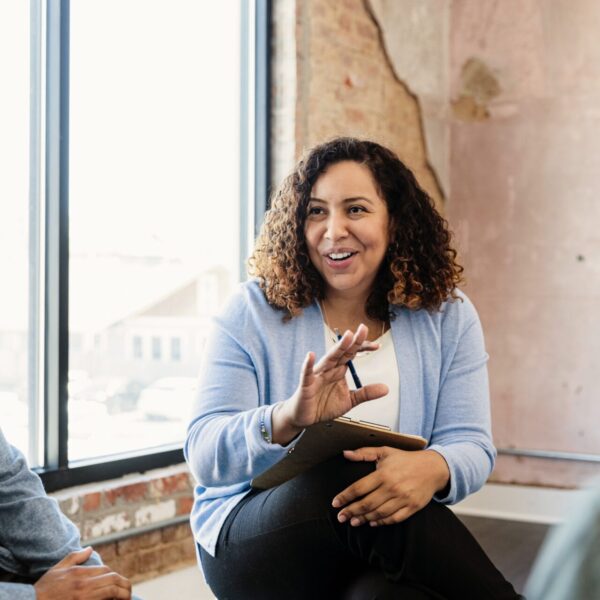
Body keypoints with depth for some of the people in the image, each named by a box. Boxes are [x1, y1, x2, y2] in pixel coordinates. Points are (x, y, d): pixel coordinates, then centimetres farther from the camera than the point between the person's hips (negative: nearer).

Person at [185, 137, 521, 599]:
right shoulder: (254, 312, -1)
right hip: (251, 540, 0)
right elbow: (204, 455, -8)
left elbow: (470, 444, -2)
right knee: (347, 483, -34)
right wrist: (286, 419, -32)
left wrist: (433, 467, -29)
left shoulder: (448, 316, 5)